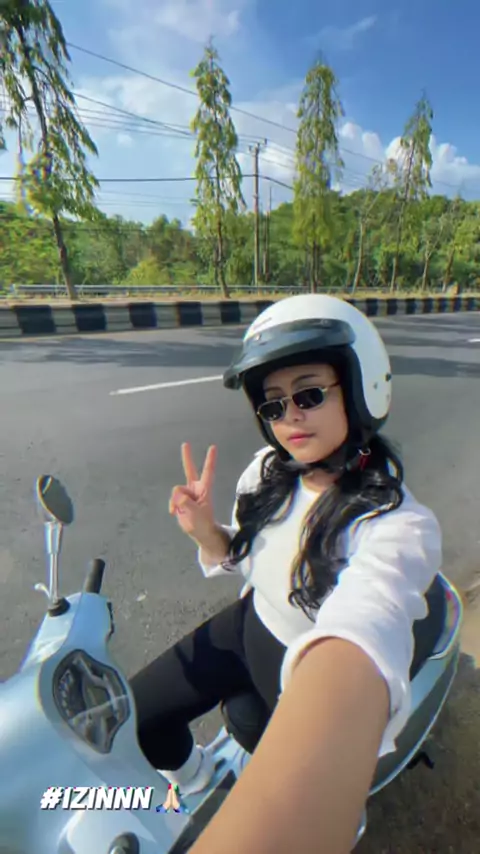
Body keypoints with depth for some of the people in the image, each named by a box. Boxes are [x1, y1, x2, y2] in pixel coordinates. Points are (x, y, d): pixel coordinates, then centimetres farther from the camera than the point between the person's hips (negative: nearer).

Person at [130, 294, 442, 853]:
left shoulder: (398, 526, -30)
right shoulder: (268, 473, -13)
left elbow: (352, 650, -49)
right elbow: (242, 558, 1)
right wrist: (204, 530, -21)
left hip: (316, 665, -3)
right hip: (249, 625, 4)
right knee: (131, 718, 3)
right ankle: (194, 778, 38)